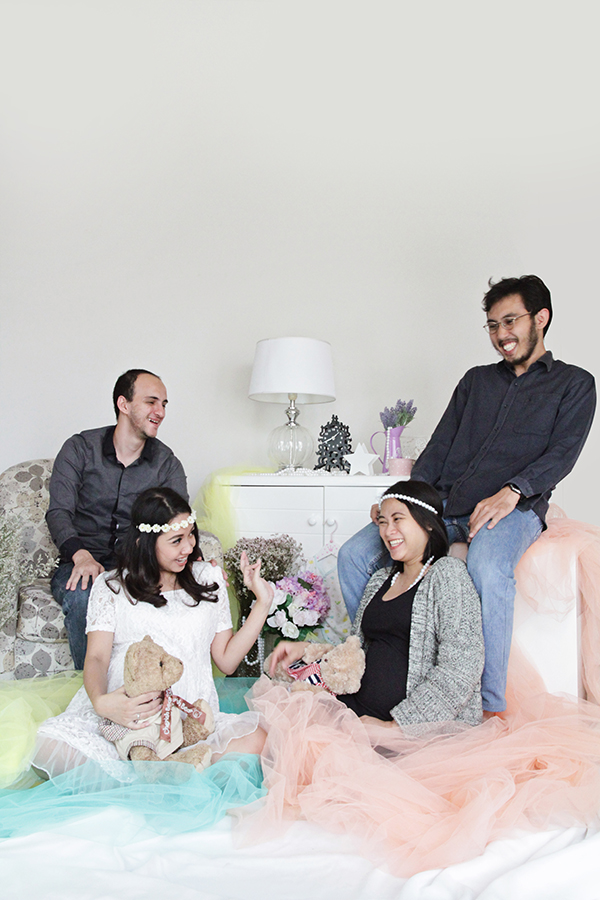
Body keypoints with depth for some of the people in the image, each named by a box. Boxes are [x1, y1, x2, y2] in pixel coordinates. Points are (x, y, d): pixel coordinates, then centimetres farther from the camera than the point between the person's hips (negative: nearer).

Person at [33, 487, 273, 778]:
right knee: (51, 748, -32)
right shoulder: (112, 586, 12)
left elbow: (226, 660, 15)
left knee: (254, 740, -31)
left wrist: (263, 603, 8)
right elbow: (97, 657, -1)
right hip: (120, 708, -1)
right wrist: (101, 702, -23)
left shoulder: (209, 578, 17)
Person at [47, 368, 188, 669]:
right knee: (83, 597, -34)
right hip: (81, 563, -1)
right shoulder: (79, 449, 2)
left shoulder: (167, 462, 6)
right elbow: (58, 512, -6)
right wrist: (81, 555, -28)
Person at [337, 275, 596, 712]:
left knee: (488, 568, -40)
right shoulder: (476, 380, 25)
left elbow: (562, 454, -3)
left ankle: (490, 705, -28)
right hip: (444, 504, 5)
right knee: (354, 554, -15)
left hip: (514, 508, -5)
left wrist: (510, 492, -21)